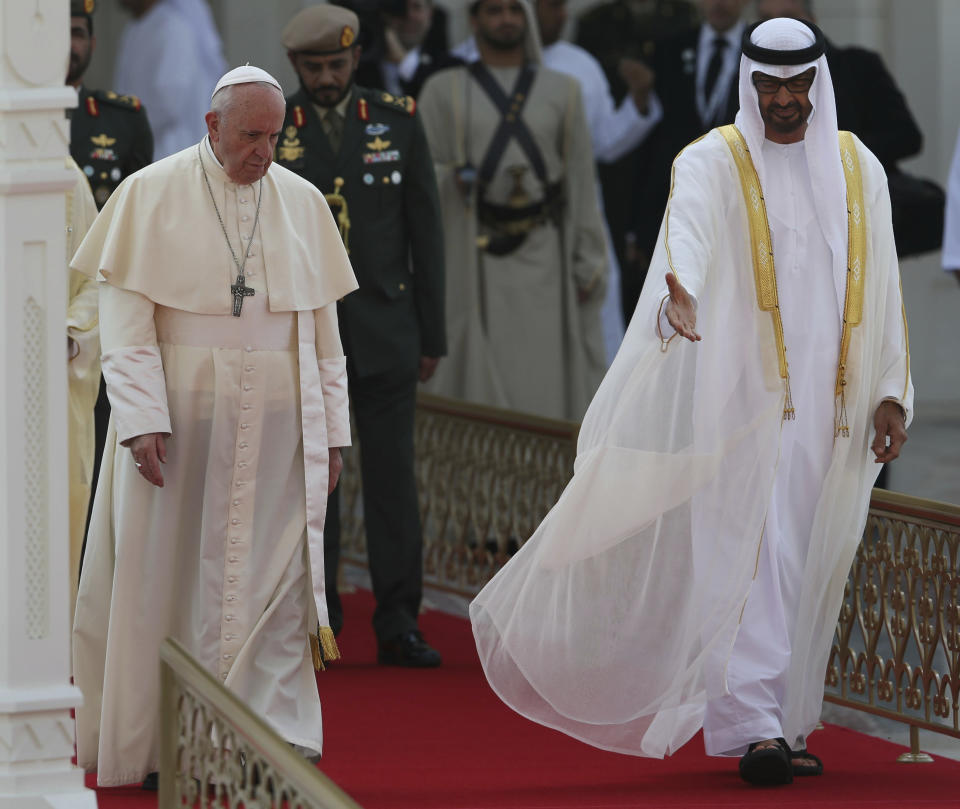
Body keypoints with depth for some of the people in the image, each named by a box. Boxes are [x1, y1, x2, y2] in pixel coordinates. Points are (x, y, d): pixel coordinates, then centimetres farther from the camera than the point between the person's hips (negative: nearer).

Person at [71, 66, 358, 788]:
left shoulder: (302, 203, 8)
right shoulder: (151, 196, -2)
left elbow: (323, 329, 11)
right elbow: (126, 322, -6)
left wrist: (332, 430, 7)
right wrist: (142, 421, -15)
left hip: (277, 430, 2)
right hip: (179, 422, -2)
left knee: (276, 582, -4)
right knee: (170, 579, 3)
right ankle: (152, 747, 12)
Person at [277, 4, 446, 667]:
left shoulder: (399, 122, 5)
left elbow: (425, 233, 6)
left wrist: (432, 335, 3)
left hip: (385, 331, 0)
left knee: (393, 475, -1)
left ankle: (399, 625, 1)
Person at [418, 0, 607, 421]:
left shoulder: (562, 92, 10)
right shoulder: (444, 91, 7)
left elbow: (582, 180, 8)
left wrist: (589, 263, 2)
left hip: (546, 258, 1)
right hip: (475, 260, -1)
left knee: (547, 382, -3)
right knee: (482, 386, -6)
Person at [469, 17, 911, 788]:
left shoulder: (859, 171, 10)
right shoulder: (713, 163, -4)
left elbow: (881, 290, 13)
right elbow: (687, 231, -26)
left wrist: (891, 392, 5)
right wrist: (679, 296, -48)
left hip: (831, 404, 4)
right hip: (743, 397, -4)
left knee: (808, 568, 7)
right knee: (750, 556, -12)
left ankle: (783, 723, 16)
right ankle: (753, 728, -16)